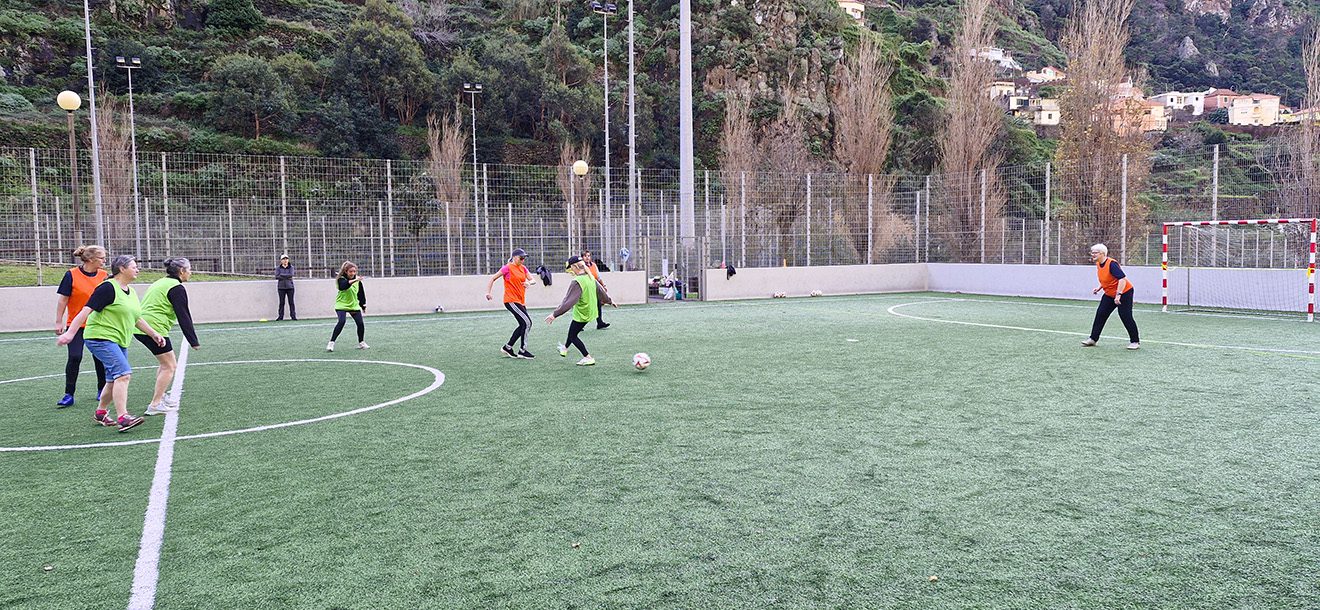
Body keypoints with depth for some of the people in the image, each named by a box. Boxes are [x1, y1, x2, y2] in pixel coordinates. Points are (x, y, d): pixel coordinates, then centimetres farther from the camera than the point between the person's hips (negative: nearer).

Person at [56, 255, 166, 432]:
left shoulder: (131, 292, 15)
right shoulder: (108, 288, -12)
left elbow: (136, 319, 26)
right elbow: (87, 310, -17)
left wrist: (154, 334, 24)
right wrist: (70, 333, -23)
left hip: (119, 342, 9)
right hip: (101, 338, -9)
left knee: (114, 381, 14)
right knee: (123, 373, -21)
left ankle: (100, 413, 33)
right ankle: (122, 418, -24)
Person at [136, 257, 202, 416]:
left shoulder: (161, 283, 20)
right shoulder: (177, 288, -10)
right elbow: (184, 317, -12)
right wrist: (194, 342, -10)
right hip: (154, 329, -10)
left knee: (166, 363, 22)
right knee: (169, 366, -2)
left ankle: (159, 396, 28)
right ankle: (155, 405, -3)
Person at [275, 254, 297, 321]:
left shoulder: (291, 267, 7)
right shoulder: (278, 268, 7)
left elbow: (291, 275, -10)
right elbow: (277, 277, -7)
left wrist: (282, 275, -9)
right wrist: (287, 277, -11)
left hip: (290, 286, 0)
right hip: (281, 287, 0)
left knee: (291, 302, -2)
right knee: (281, 302, 1)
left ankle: (293, 316, 0)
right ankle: (280, 316, 5)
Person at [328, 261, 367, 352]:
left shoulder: (357, 281, 2)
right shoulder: (341, 279, -13)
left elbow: (361, 293, 13)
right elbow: (343, 286, -37)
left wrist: (363, 305, 16)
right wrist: (353, 281, -52)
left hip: (354, 305, 5)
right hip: (341, 305, -5)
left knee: (360, 323, -3)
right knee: (341, 322, -23)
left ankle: (361, 343, 19)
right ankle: (331, 343, -17)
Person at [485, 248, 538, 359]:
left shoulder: (523, 268, 12)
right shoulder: (508, 268, -7)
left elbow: (533, 280, 9)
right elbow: (493, 278, -4)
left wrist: (529, 282, -15)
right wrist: (488, 292, -12)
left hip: (520, 301, 8)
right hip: (511, 300, -8)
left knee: (523, 325, 9)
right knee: (527, 322, -15)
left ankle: (508, 347, 19)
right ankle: (522, 350, -6)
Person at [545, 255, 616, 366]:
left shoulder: (577, 282, -25)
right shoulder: (590, 278, 0)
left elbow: (569, 301, -29)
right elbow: (601, 290, 13)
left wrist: (555, 314, -27)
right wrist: (610, 300, 31)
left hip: (581, 314, -9)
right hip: (591, 312, 9)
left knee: (573, 336, 8)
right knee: (572, 330, 27)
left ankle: (588, 358, 7)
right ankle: (565, 349, 47)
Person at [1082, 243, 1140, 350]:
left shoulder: (1111, 264, -25)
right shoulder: (1098, 264, 3)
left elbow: (1122, 279, -31)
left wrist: (1118, 295, -35)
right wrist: (1099, 288, 7)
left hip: (1124, 292, -9)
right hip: (1109, 294, 9)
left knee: (1126, 317, -8)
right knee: (1100, 314, 3)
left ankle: (1135, 342, 5)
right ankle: (1093, 339, 9)